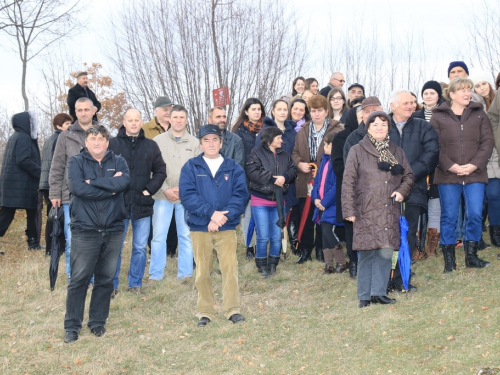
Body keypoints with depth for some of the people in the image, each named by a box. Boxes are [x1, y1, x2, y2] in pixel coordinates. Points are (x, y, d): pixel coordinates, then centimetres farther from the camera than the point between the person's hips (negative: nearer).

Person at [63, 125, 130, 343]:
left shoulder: (118, 162, 7)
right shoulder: (76, 162, 1)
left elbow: (124, 182, -13)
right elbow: (77, 187, -17)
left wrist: (93, 182, -15)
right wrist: (110, 188, -12)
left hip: (113, 230, 3)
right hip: (84, 230, -2)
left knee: (106, 279, 10)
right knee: (79, 280, 1)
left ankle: (98, 322, 23)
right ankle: (72, 326, 11)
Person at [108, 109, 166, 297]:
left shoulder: (151, 146, 7)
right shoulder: (113, 144, 0)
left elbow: (160, 171, 9)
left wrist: (149, 190, -1)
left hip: (142, 204, 2)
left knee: (140, 247, 8)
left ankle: (136, 283, 20)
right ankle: (112, 285, 13)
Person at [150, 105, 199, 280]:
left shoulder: (194, 143, 6)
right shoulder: (158, 141, 4)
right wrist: (166, 190, -9)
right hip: (162, 196, -1)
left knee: (186, 236, 5)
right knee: (158, 236, 0)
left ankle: (185, 275, 13)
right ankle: (155, 276, 9)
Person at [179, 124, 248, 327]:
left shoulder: (233, 167, 6)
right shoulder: (191, 167, 3)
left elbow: (241, 195, -3)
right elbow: (187, 195, -8)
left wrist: (224, 216, -16)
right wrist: (211, 213, -17)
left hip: (227, 227, 0)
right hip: (199, 227, 0)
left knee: (230, 268, -7)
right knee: (202, 271, 5)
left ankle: (232, 309, 2)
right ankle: (205, 312, 15)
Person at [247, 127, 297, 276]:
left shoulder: (284, 155, 12)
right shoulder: (257, 153, -5)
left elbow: (293, 170, 5)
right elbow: (252, 172, -18)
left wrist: (284, 177, -16)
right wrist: (273, 178, -18)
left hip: (278, 201, 5)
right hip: (260, 201, -5)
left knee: (277, 236, 7)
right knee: (263, 237, -4)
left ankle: (272, 264, 21)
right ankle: (261, 265, 12)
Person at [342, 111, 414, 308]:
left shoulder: (396, 151, 15)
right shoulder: (357, 151, 2)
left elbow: (408, 175, 21)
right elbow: (348, 182, -2)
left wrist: (402, 191, 0)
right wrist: (349, 210, -7)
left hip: (390, 211, 4)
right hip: (366, 212, -3)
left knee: (386, 252, -2)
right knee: (366, 253, -2)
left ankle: (379, 292, 9)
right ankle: (364, 296, 7)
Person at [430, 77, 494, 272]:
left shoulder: (479, 114, 11)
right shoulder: (438, 117, 4)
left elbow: (487, 142, 3)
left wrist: (474, 165, -10)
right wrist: (451, 167, -14)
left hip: (475, 175, 2)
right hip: (447, 176, -2)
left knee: (475, 215, -2)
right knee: (448, 217, 2)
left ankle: (471, 256, 13)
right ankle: (449, 259, 10)